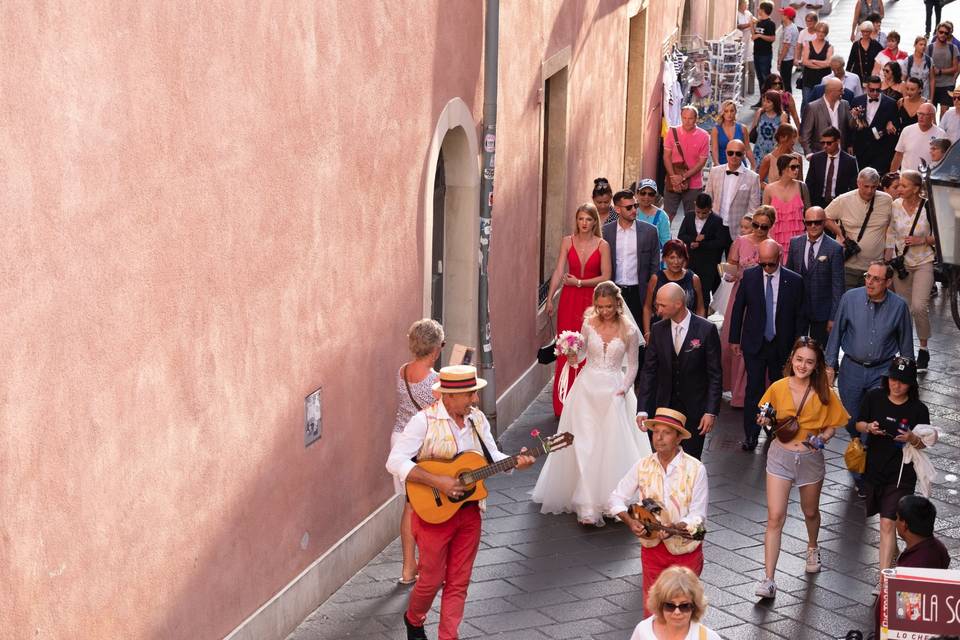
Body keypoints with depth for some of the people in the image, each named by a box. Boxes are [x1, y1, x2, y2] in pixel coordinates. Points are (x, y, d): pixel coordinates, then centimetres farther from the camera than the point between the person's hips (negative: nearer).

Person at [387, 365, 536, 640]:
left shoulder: (477, 418, 4)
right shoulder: (425, 421, -16)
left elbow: (492, 458, 9)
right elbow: (395, 461, -22)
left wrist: (516, 462, -12)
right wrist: (438, 482, -27)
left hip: (469, 511, 5)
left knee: (458, 582, 8)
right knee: (432, 580, 7)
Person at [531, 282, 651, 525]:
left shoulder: (629, 330, -4)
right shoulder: (589, 324, 0)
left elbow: (632, 365, 5)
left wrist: (624, 389, -7)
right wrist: (573, 358, -10)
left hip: (613, 392, -1)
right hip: (587, 387, 1)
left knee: (612, 446, -5)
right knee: (585, 446, -7)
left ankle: (610, 501, 10)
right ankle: (588, 508, -9)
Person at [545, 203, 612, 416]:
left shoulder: (602, 245, 0)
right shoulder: (567, 241, 4)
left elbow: (606, 277, -4)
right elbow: (558, 271, 0)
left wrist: (579, 282, -8)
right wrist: (550, 299, -7)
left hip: (592, 300, -1)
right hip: (569, 301, 1)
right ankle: (564, 404, 6)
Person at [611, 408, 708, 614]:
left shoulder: (695, 469, -14)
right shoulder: (643, 465, -4)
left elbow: (698, 517, -13)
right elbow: (617, 498, 4)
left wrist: (674, 528, -31)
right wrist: (631, 522, -14)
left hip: (684, 549, -2)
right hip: (652, 546, 2)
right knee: (651, 612, 10)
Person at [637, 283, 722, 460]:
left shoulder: (706, 330, -9)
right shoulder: (658, 330, 1)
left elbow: (715, 375, -7)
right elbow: (649, 371, 3)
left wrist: (711, 412, -12)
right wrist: (642, 409, -3)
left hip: (695, 411, -3)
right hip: (665, 407, 3)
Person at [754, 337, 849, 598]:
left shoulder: (824, 394, -8)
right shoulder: (778, 388, -7)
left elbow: (832, 425, 4)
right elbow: (768, 419, 7)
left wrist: (822, 438, -16)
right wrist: (766, 421, -15)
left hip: (810, 458, 1)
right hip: (780, 456, -1)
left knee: (810, 512, 21)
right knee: (775, 517, -8)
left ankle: (812, 548, 54)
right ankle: (768, 578, -7)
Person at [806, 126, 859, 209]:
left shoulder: (850, 161, -2)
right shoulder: (816, 158, 6)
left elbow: (854, 188, 1)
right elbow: (809, 184, 9)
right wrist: (809, 205, 0)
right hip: (818, 204, 2)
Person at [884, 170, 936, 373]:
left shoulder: (928, 207, -11)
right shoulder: (895, 206, -1)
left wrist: (921, 240, -17)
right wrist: (887, 262, 4)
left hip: (923, 262, -4)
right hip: (901, 262, 4)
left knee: (919, 306, -15)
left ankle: (923, 348, 4)